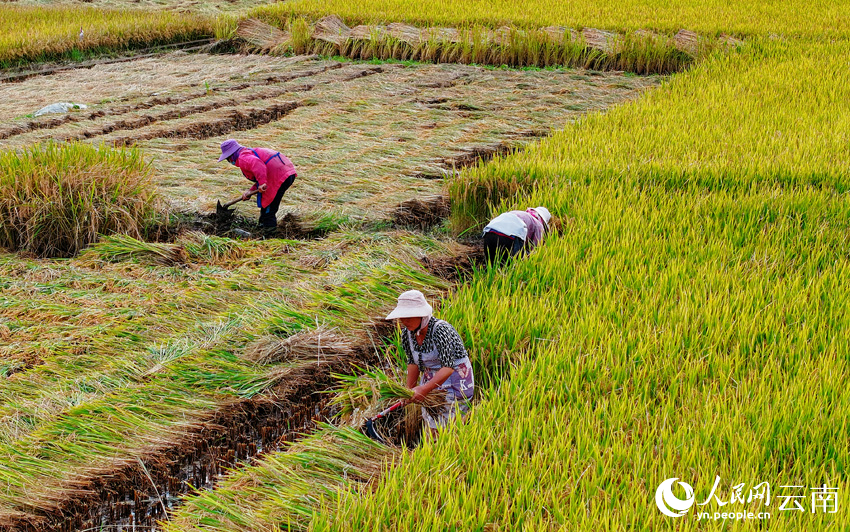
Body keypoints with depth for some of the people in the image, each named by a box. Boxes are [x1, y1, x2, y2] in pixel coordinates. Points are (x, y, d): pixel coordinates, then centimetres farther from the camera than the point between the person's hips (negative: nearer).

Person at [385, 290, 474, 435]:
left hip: (455, 380, -7)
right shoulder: (407, 332, -6)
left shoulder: (441, 329, -28)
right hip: (431, 378, 7)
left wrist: (424, 389, -40)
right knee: (431, 426, 11)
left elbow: (448, 367, -33)